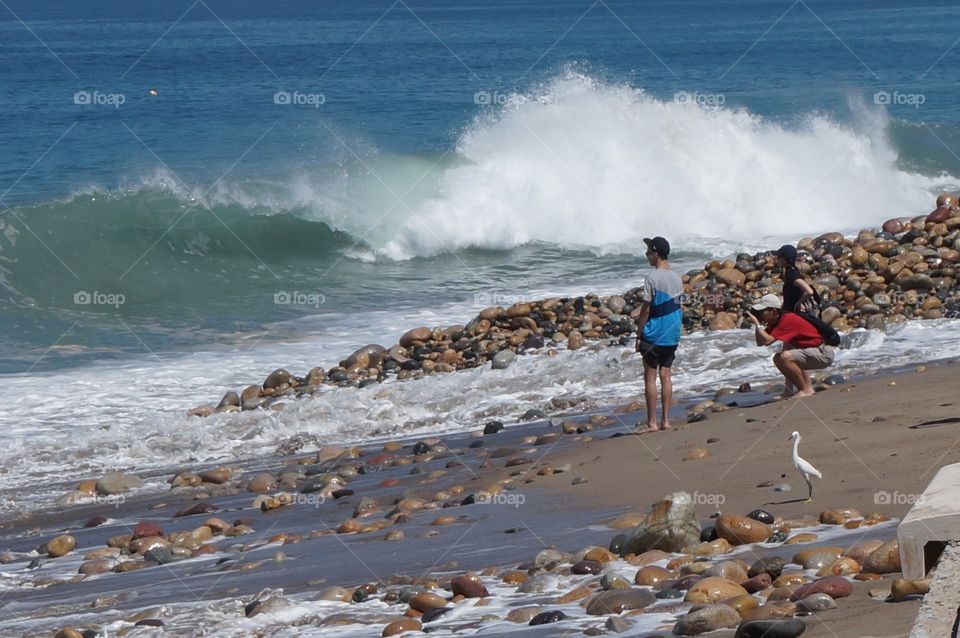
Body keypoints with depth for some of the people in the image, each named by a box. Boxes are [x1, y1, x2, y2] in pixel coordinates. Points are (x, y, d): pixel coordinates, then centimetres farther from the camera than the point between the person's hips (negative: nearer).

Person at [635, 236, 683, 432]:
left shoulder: (652, 278, -14)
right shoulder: (677, 278, 7)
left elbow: (645, 309, -14)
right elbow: (676, 307, 11)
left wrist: (638, 335, -7)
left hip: (653, 335, -6)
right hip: (672, 335, 6)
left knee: (650, 377, -1)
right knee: (666, 375, 11)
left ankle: (652, 422, -2)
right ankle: (665, 420, 10)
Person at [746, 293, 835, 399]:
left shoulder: (788, 320, -20)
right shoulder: (775, 322, 8)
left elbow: (767, 341, -27)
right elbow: (760, 342, 5)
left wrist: (757, 323, -17)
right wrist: (758, 324, -4)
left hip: (823, 353, -10)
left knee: (785, 357, -27)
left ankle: (805, 390, -13)